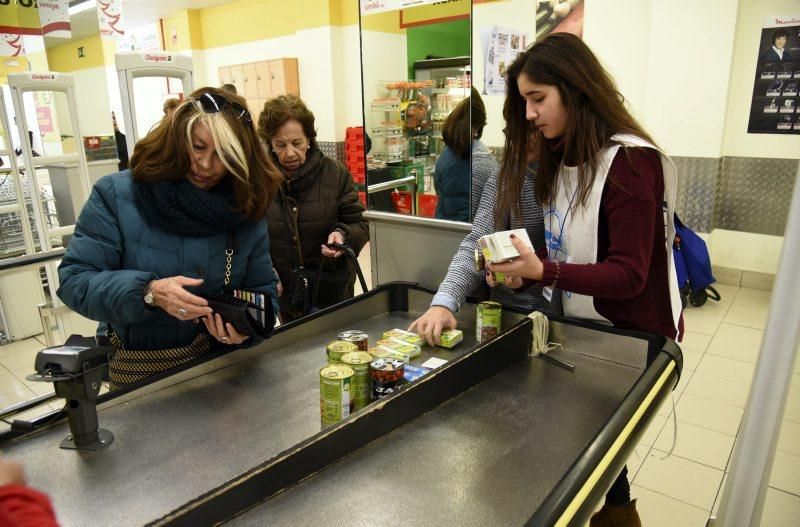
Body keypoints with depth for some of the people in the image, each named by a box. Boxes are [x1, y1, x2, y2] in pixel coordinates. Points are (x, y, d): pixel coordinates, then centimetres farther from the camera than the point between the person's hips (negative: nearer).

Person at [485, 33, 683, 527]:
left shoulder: (629, 161, -20)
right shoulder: (564, 158, 5)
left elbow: (629, 275, -24)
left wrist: (543, 271, -36)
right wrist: (522, 268, -10)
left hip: (631, 337, -7)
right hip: (583, 327, 7)